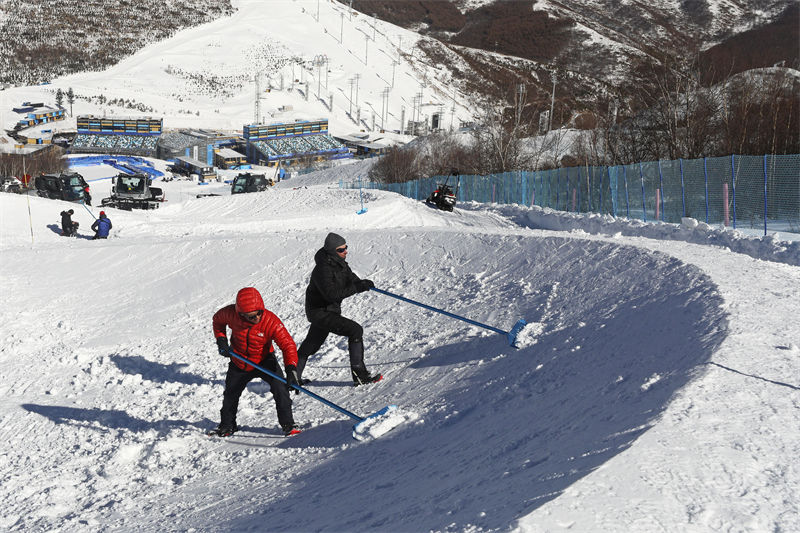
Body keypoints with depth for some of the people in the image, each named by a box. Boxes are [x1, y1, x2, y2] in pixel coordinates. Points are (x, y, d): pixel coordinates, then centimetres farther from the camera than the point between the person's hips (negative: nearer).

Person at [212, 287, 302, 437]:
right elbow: (217, 320, -1)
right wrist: (221, 339, -13)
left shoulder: (270, 321, -32)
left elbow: (288, 344, -33)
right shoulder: (231, 314, -25)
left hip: (264, 361, -2)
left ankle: (288, 424, -10)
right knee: (230, 394, 16)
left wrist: (291, 369, -46)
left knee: (280, 387, -23)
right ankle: (227, 425, 42)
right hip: (239, 364, 3)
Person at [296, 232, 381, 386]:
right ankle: (359, 374, -16)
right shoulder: (323, 269, -26)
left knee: (311, 345, 22)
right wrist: (356, 288, -34)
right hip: (320, 312, -10)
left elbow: (351, 279, 6)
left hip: (329, 309, 10)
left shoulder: (339, 263, 2)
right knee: (355, 330, -18)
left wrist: (363, 283, -16)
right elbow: (332, 294, -32)